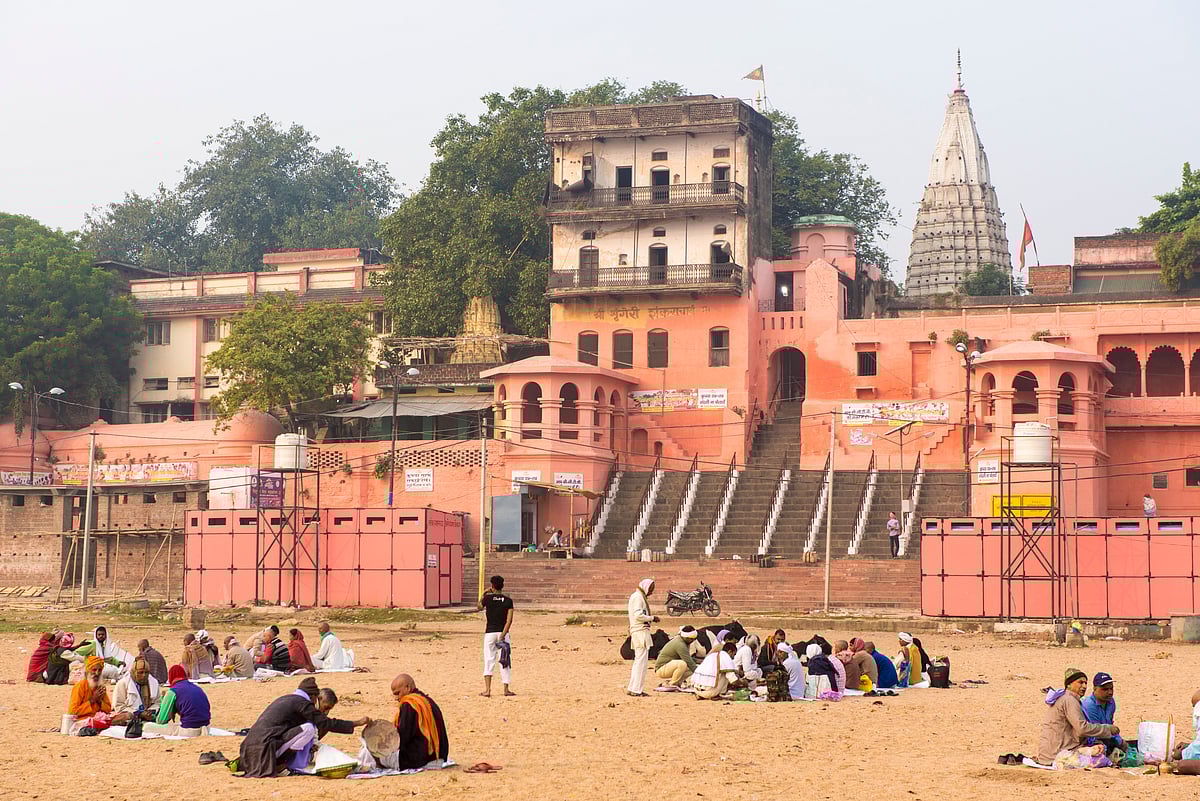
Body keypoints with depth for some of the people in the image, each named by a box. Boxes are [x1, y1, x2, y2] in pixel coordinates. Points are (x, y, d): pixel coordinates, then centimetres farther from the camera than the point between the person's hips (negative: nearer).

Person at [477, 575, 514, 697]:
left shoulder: (488, 598, -4)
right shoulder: (508, 600, -2)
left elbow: (478, 607, 18)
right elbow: (509, 620, -10)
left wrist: (483, 594, 25)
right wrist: (503, 635, -12)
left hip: (490, 633, 0)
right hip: (503, 632, 0)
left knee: (489, 661, 2)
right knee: (505, 661, 7)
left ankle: (487, 689, -8)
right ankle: (506, 689, 8)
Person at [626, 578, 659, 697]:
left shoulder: (640, 597, 20)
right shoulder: (637, 597, -11)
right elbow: (638, 615, -20)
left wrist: (650, 618, 11)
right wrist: (652, 618, -10)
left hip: (642, 632, 11)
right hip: (640, 632, -11)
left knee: (638, 661, 14)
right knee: (641, 661, -9)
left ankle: (631, 689, 17)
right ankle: (636, 690, -10)